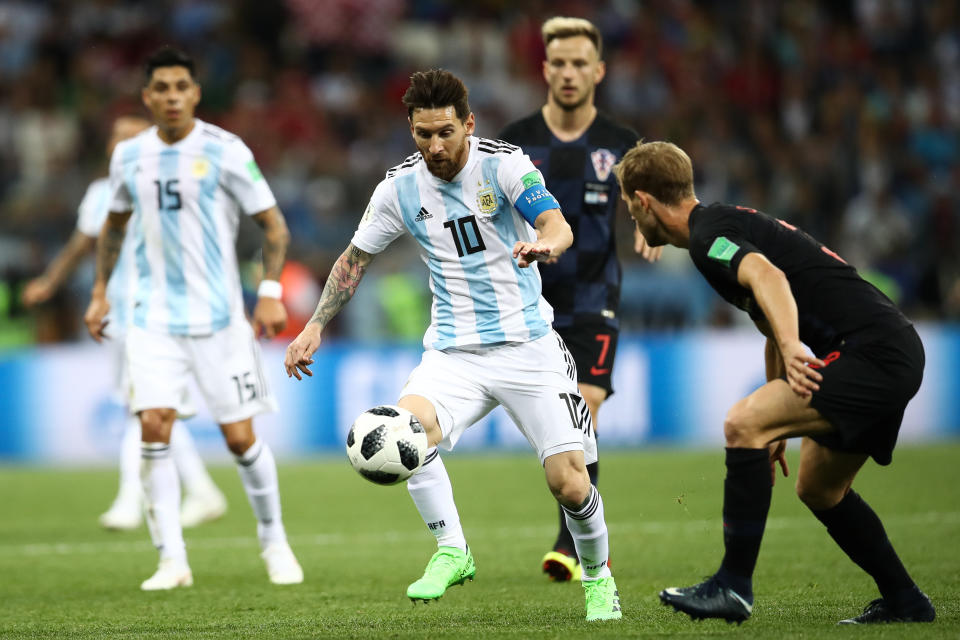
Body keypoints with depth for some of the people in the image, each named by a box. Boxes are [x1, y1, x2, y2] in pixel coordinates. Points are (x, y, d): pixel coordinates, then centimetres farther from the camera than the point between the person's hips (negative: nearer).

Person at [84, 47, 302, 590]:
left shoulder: (225, 151, -7)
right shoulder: (129, 156, 5)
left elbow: (274, 225, -3)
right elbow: (115, 223, 22)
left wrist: (271, 291, -15)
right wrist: (101, 291, 16)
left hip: (218, 316, -2)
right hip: (155, 317, 3)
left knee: (240, 437, -1)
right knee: (154, 426, -13)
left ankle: (275, 543, 21)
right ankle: (172, 561, -8)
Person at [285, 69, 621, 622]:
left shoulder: (503, 164, -11)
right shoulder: (400, 188, 0)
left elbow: (557, 225, -26)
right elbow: (356, 258, 15)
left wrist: (545, 244, -50)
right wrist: (315, 327, 9)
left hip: (527, 346, -2)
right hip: (454, 352, 2)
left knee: (569, 484, -9)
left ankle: (598, 577, 20)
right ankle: (452, 550, -12)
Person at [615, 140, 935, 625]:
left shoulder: (708, 234, -8)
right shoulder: (729, 226, 23)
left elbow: (768, 276, -30)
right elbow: (775, 328, 34)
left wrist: (792, 349, -43)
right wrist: (777, 430, 38)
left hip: (873, 351, -11)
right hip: (896, 353, 11)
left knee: (743, 423, -18)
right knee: (819, 489, 22)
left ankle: (733, 587, -16)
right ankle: (904, 601, 30)